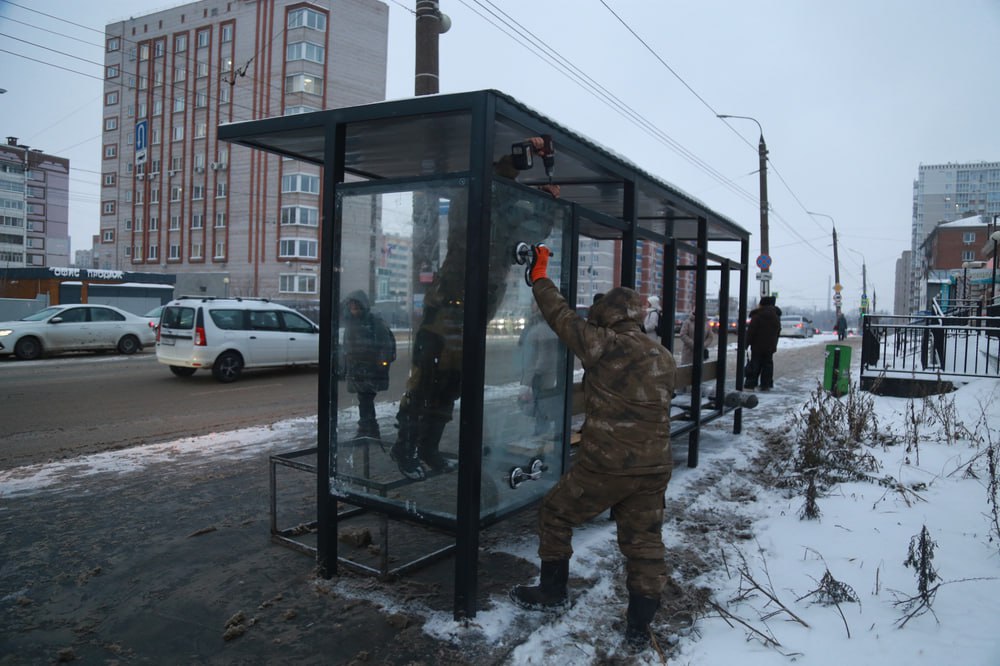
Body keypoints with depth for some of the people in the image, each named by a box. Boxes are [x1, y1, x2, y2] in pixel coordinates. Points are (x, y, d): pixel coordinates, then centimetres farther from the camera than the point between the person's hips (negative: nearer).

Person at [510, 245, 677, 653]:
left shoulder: (604, 344, -12)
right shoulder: (665, 359, 8)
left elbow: (562, 317, -4)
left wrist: (540, 277, 8)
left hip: (605, 465, -6)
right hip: (655, 467, 6)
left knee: (555, 514, 16)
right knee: (644, 543, 14)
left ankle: (553, 591, 29)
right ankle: (639, 628, 19)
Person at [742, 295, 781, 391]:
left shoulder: (757, 316, -13)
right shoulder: (776, 316, 9)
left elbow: (750, 332, -14)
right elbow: (778, 332, 17)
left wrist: (746, 344, -8)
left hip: (758, 345, -5)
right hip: (770, 346, 5)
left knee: (754, 365, -2)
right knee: (768, 364, 9)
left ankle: (750, 384, -3)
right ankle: (766, 385, 9)